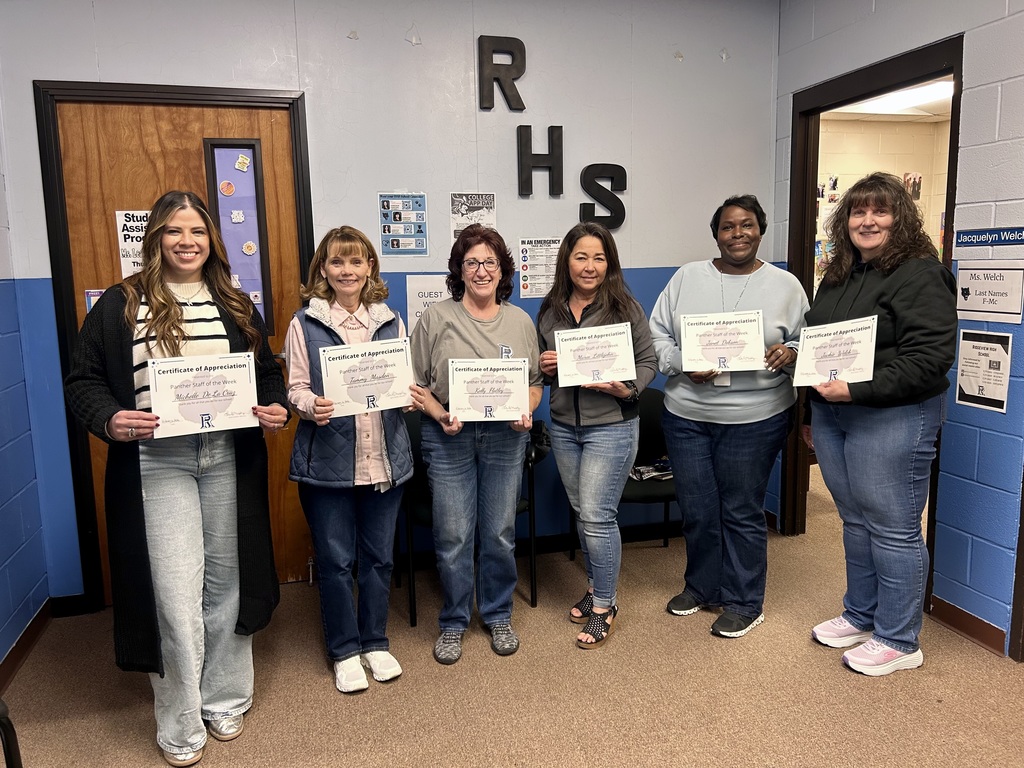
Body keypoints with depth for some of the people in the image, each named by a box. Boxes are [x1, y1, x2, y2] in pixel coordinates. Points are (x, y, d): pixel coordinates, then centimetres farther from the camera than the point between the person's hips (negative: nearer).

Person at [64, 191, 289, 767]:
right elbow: (83, 381, 2)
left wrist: (277, 407, -4)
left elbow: (268, 371, 16)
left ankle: (226, 700, 31)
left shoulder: (237, 306, 10)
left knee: (225, 581, 12)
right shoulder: (120, 306, 1)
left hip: (229, 460, 3)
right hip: (156, 464, -3)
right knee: (175, 593, -1)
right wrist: (110, 420, -17)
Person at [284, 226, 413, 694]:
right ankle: (345, 651, 26)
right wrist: (311, 406, -22)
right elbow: (295, 388, -2)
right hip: (327, 459, -2)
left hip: (384, 457, 3)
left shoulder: (390, 321, 8)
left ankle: (375, 642, 31)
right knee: (335, 560, 7)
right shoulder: (305, 323, 0)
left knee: (379, 556, 13)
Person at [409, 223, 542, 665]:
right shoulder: (436, 319, -1)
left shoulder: (520, 321, 7)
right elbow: (417, 383, 0)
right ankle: (453, 623, 24)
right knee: (453, 536, 3)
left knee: (500, 533, 11)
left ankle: (498, 616, 31)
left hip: (506, 438, 2)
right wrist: (442, 415, -15)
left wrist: (526, 412, -8)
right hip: (449, 439, -2)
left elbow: (535, 382, 11)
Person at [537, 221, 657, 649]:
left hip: (611, 426, -5)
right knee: (582, 512, 15)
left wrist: (626, 389, -22)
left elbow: (648, 362, -4)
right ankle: (596, 587, 35)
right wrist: (545, 367, -6)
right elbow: (541, 368, 16)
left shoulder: (625, 308, -7)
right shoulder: (550, 310, 6)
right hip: (563, 426, 5)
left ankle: (604, 606, 13)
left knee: (597, 515, -5)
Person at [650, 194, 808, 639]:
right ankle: (701, 586, 36)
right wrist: (682, 365, -12)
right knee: (696, 510, 12)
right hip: (686, 416, 2)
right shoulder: (687, 277, 6)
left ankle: (744, 603, 26)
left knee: (741, 513, 7)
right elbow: (657, 335, 5)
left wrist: (790, 353, -13)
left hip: (755, 418, -2)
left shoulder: (786, 285, 4)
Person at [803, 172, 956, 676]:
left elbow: (929, 357, -20)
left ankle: (899, 641, 17)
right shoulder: (838, 276, 14)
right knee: (855, 520, 17)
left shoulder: (920, 276, -11)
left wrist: (858, 390, -24)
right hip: (831, 414, 8)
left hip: (892, 417, -8)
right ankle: (860, 615, 33)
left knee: (892, 529, 2)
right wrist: (813, 411, 22)